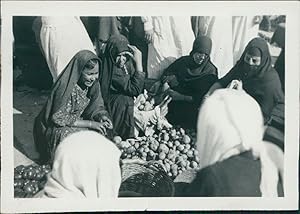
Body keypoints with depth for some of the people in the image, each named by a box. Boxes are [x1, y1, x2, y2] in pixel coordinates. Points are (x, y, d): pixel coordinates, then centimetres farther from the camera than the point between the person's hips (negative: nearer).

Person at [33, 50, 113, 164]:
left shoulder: (93, 84, -6)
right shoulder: (66, 87, -27)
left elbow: (96, 106, 4)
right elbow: (59, 117, -26)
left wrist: (101, 116, -20)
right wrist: (90, 123, -27)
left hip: (77, 121, 7)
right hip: (55, 128, -7)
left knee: (101, 130, -15)